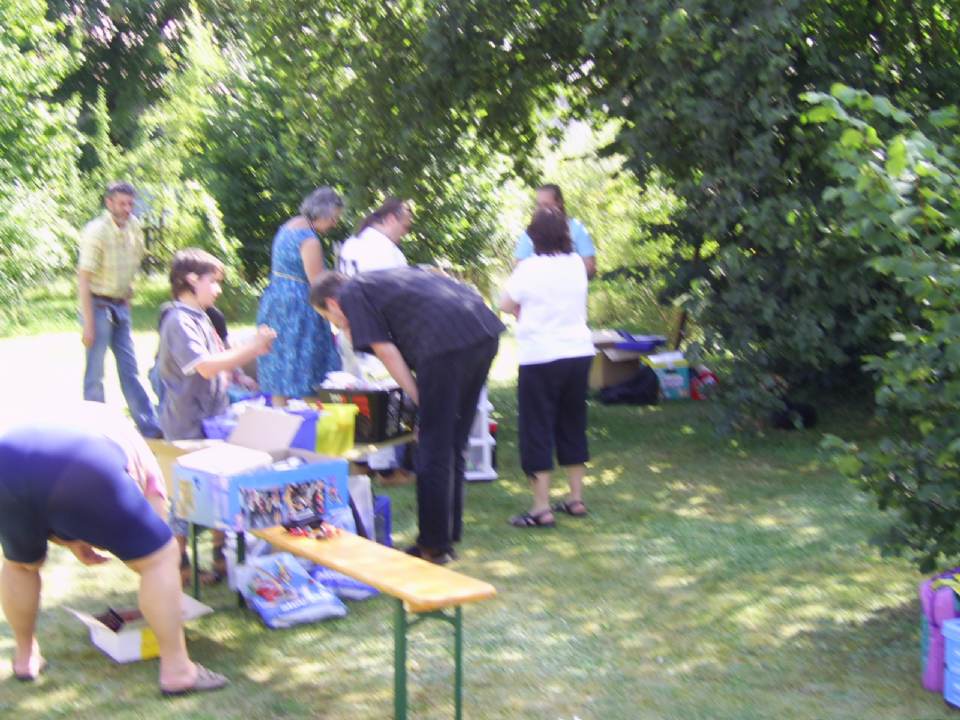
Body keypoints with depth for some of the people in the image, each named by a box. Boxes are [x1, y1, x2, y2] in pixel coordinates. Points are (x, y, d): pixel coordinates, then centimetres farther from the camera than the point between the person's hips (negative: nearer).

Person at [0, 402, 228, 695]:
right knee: (160, 559, 14)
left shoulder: (58, 418, 45)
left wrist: (71, 543, 36)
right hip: (84, 469, -4)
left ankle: (25, 657, 48)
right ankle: (176, 669, 16)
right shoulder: (138, 453, 36)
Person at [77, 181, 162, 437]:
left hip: (121, 306, 6)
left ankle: (150, 426, 8)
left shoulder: (133, 227, 3)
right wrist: (88, 324, -19)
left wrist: (127, 296, 14)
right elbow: (83, 279, -18)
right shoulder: (96, 231, -17)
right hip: (99, 306, -6)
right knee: (95, 372, 1)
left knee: (129, 368, 7)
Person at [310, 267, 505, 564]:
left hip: (448, 340, -8)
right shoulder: (383, 279, 33)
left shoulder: (350, 294, 10)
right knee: (452, 446, 17)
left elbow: (386, 351, 2)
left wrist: (419, 398, 5)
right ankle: (448, 536, 26)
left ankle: (434, 546, 9)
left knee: (434, 450, 2)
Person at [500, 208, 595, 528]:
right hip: (579, 353, 6)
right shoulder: (576, 264, 4)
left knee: (537, 429, 1)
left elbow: (505, 305, -2)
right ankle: (576, 498, 22)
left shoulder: (530, 268, -11)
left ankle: (542, 508, 0)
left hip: (540, 357, -5)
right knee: (573, 426, 16)